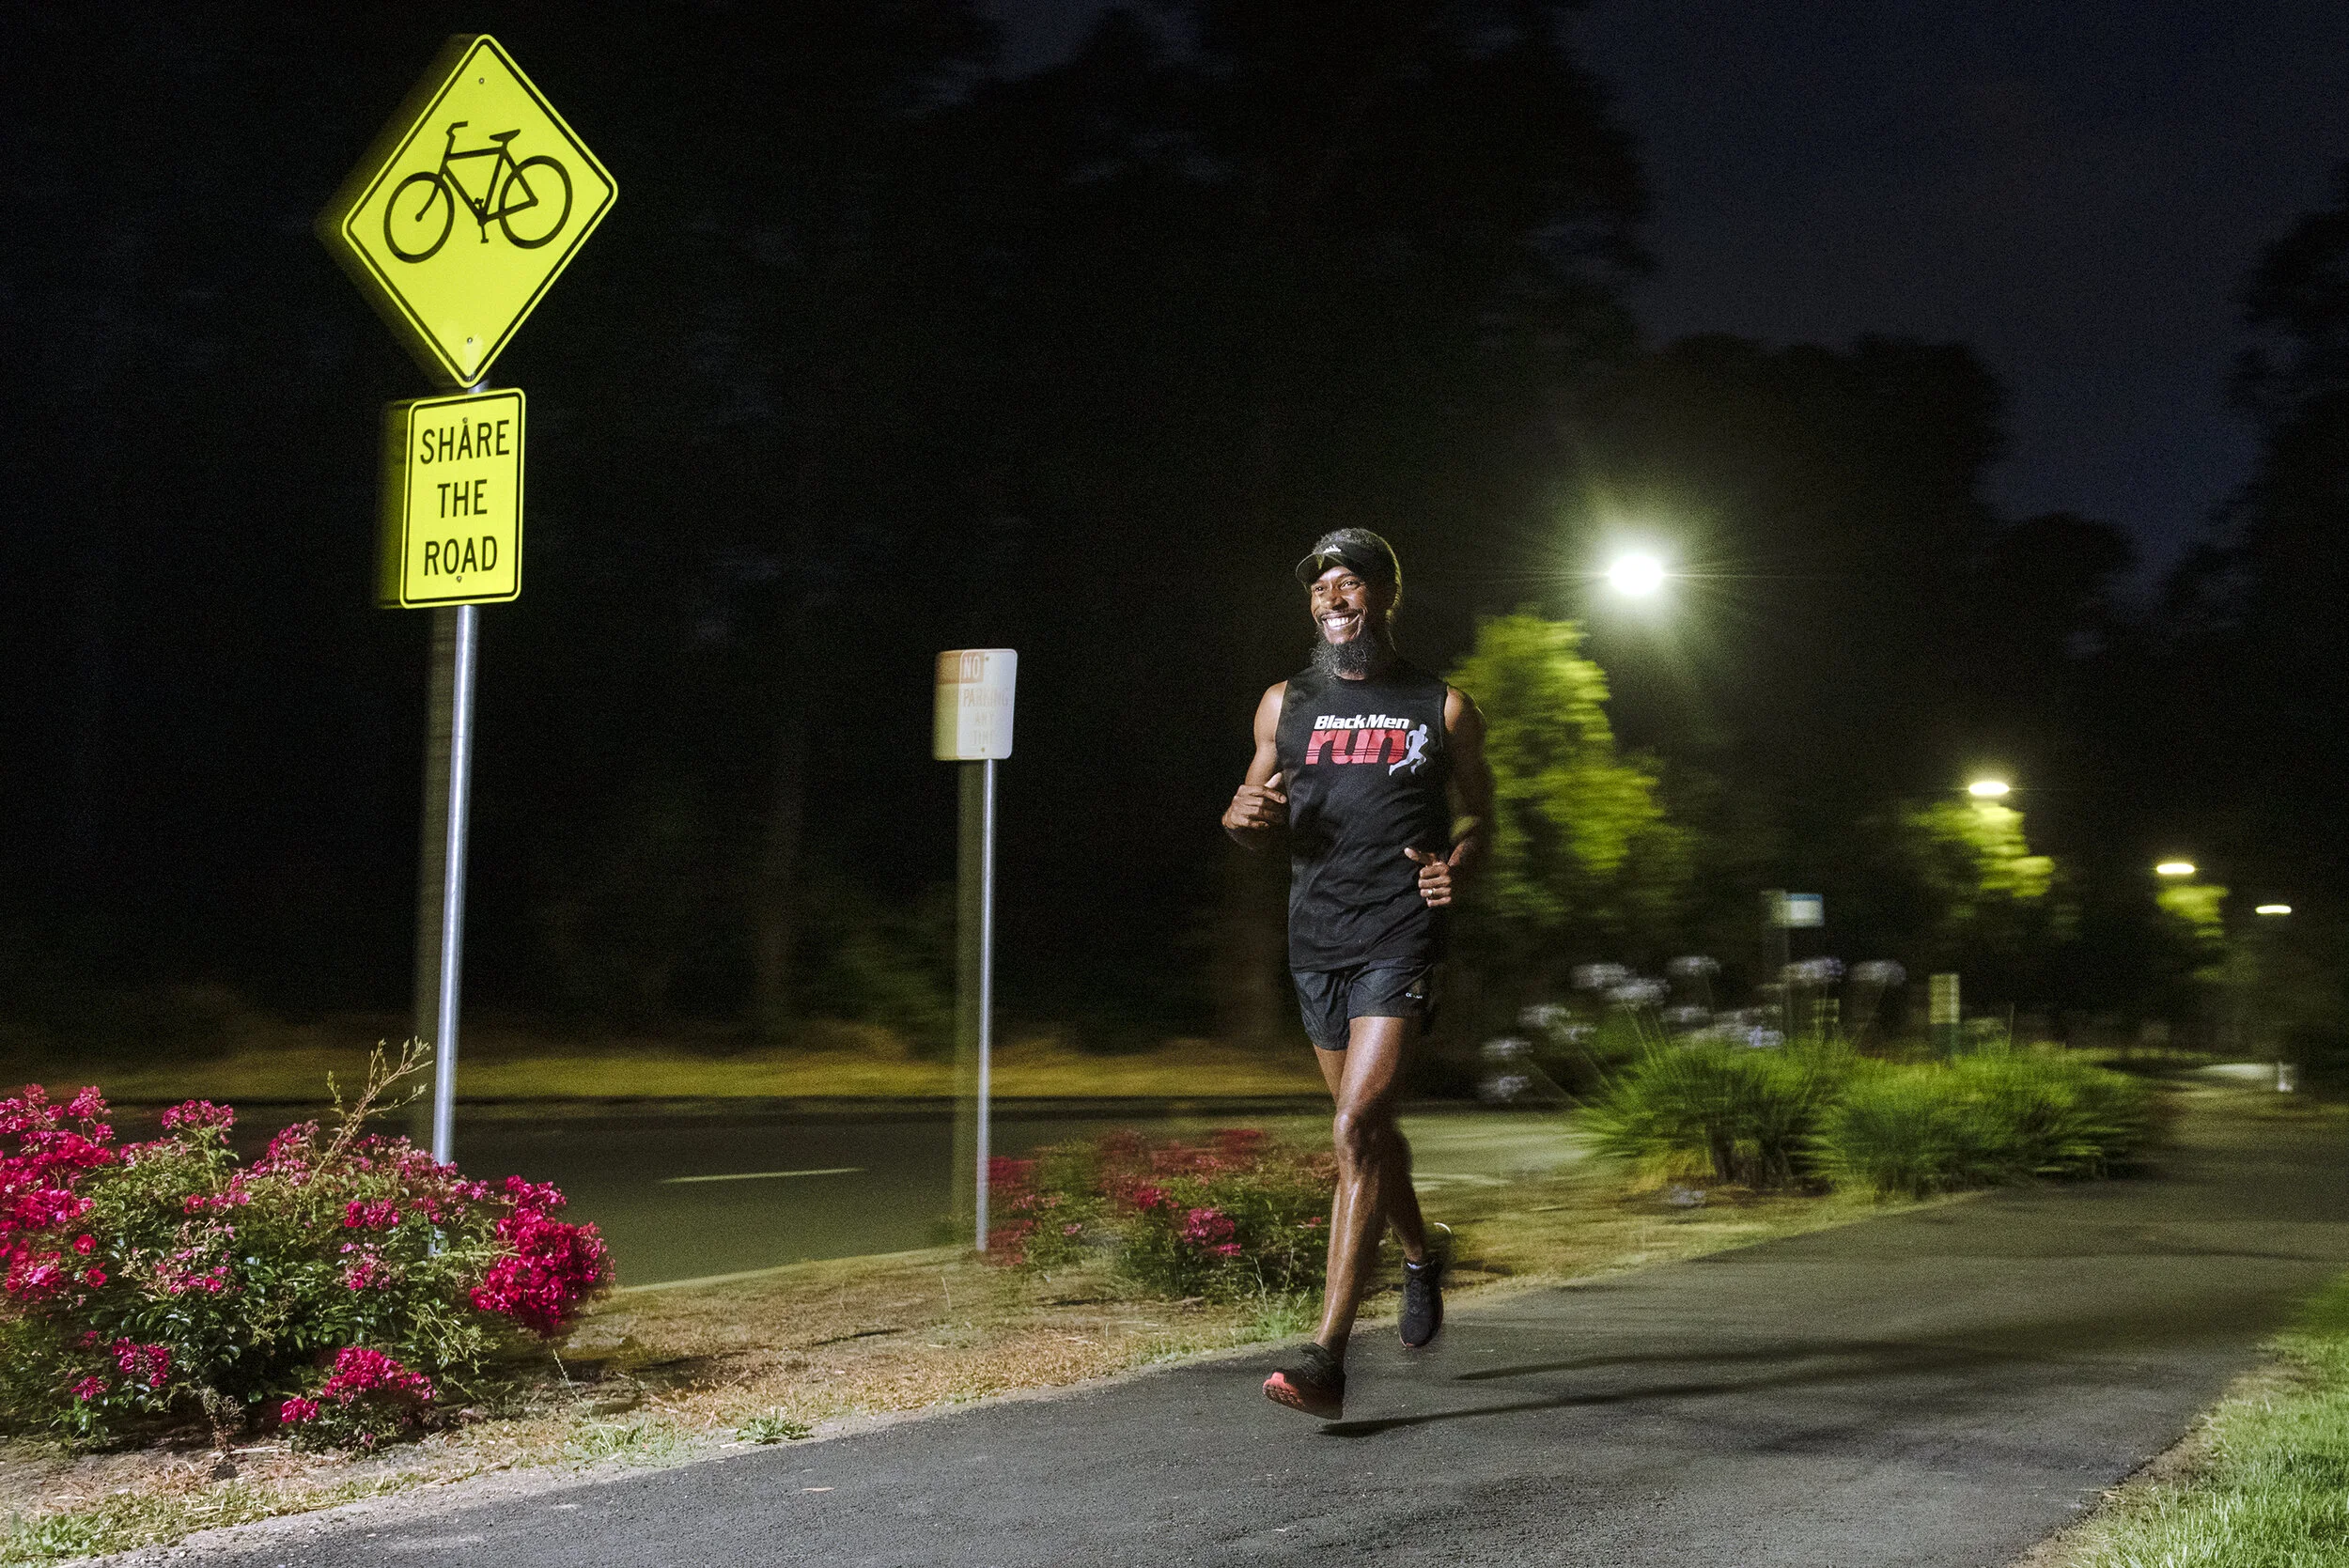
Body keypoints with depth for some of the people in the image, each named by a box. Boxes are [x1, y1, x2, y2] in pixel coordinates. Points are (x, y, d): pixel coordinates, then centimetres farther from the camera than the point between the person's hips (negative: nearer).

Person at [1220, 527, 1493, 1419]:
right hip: (1317, 942, 5)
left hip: (1400, 943, -4)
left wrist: (1457, 864, -10)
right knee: (1367, 1125, 18)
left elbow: (1477, 814, 13)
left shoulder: (1443, 709, 3)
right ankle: (1420, 1256, 47)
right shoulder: (1286, 705, 10)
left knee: (1355, 1130, -17)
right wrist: (1245, 817, -8)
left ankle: (1327, 1357, -19)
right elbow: (1260, 828, 16)